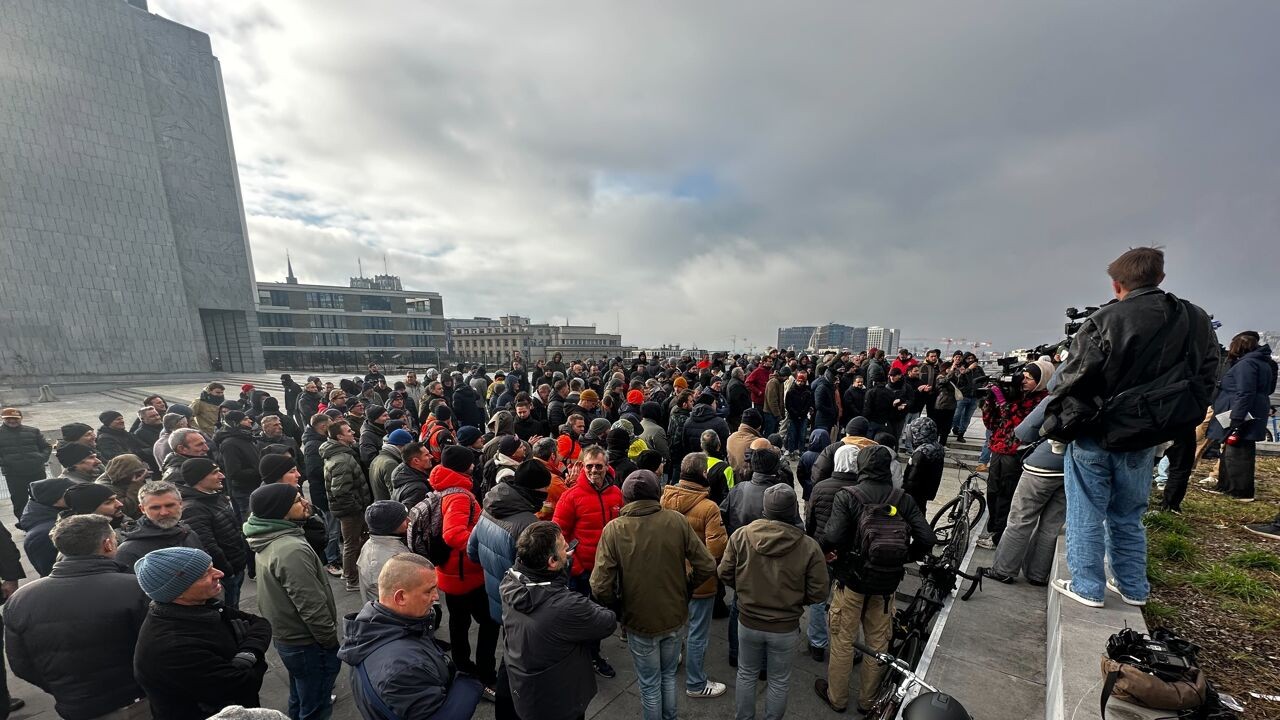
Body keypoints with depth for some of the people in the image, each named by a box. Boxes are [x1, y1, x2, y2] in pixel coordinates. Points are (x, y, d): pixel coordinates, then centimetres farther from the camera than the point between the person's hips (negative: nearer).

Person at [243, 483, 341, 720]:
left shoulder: (267, 541, -2)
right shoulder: (292, 550, -32)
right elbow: (312, 606, -27)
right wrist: (332, 641, -14)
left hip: (285, 636, 9)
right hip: (308, 644, -9)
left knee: (300, 700, 28)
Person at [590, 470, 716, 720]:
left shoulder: (614, 530, -21)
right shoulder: (677, 520, -17)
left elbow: (600, 587, -22)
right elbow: (707, 566, -14)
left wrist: (619, 603, -1)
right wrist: (683, 587, 4)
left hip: (639, 621, -2)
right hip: (675, 616, 2)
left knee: (650, 685, 23)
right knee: (668, 676, 28)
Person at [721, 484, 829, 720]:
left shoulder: (740, 536, -20)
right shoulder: (809, 546, -22)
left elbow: (725, 574, -9)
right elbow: (819, 593, -13)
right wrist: (795, 598, 7)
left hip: (748, 623, 1)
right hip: (785, 628, -1)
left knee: (746, 675, 26)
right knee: (779, 681, 24)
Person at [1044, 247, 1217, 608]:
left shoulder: (1103, 321, -17)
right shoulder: (1198, 322, 2)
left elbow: (1071, 380, -19)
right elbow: (1203, 385, 9)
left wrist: (1057, 423, -7)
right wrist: (1169, 428, 16)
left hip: (1092, 438, -5)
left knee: (1086, 516, 8)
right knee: (1129, 517, 21)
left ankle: (1087, 587, 18)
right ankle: (1133, 588, 32)